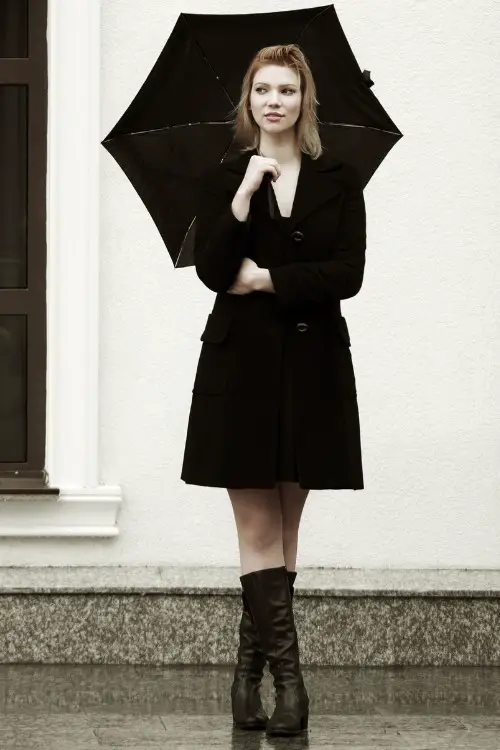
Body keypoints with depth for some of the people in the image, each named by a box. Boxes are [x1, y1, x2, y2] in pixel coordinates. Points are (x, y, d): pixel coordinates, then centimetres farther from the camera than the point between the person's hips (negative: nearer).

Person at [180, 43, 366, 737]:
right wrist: (245, 192, -16)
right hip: (243, 364, -1)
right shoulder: (223, 181, 6)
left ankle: (250, 675, 12)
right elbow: (210, 269, -9)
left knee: (284, 528, 5)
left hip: (313, 366, 1)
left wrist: (263, 279, -10)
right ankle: (288, 678, -7)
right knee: (258, 528, -6)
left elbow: (348, 275, -7)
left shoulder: (338, 182, 5)